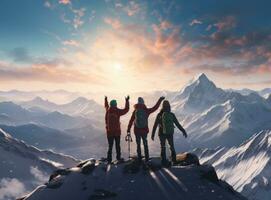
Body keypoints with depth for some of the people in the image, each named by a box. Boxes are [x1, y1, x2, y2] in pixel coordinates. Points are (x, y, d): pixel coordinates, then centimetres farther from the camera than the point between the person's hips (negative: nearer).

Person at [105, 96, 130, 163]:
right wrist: (127, 101, 5)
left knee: (110, 146, 4)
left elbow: (106, 106, 23)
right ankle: (118, 157, 22)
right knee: (117, 145, 13)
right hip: (117, 131, -2)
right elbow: (126, 110, -2)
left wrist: (105, 100, 42)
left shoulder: (107, 110, 1)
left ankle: (109, 159, -1)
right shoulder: (117, 111, -10)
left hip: (109, 131, 2)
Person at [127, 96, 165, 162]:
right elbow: (155, 107, -1)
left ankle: (139, 158, 13)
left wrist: (128, 130, 3)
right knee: (145, 144, 15)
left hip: (137, 131, 0)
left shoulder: (135, 111, -6)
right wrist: (160, 99, 9)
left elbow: (131, 121, -4)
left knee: (138, 145, 10)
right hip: (144, 130, 0)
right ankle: (146, 158, 17)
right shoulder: (146, 111, -8)